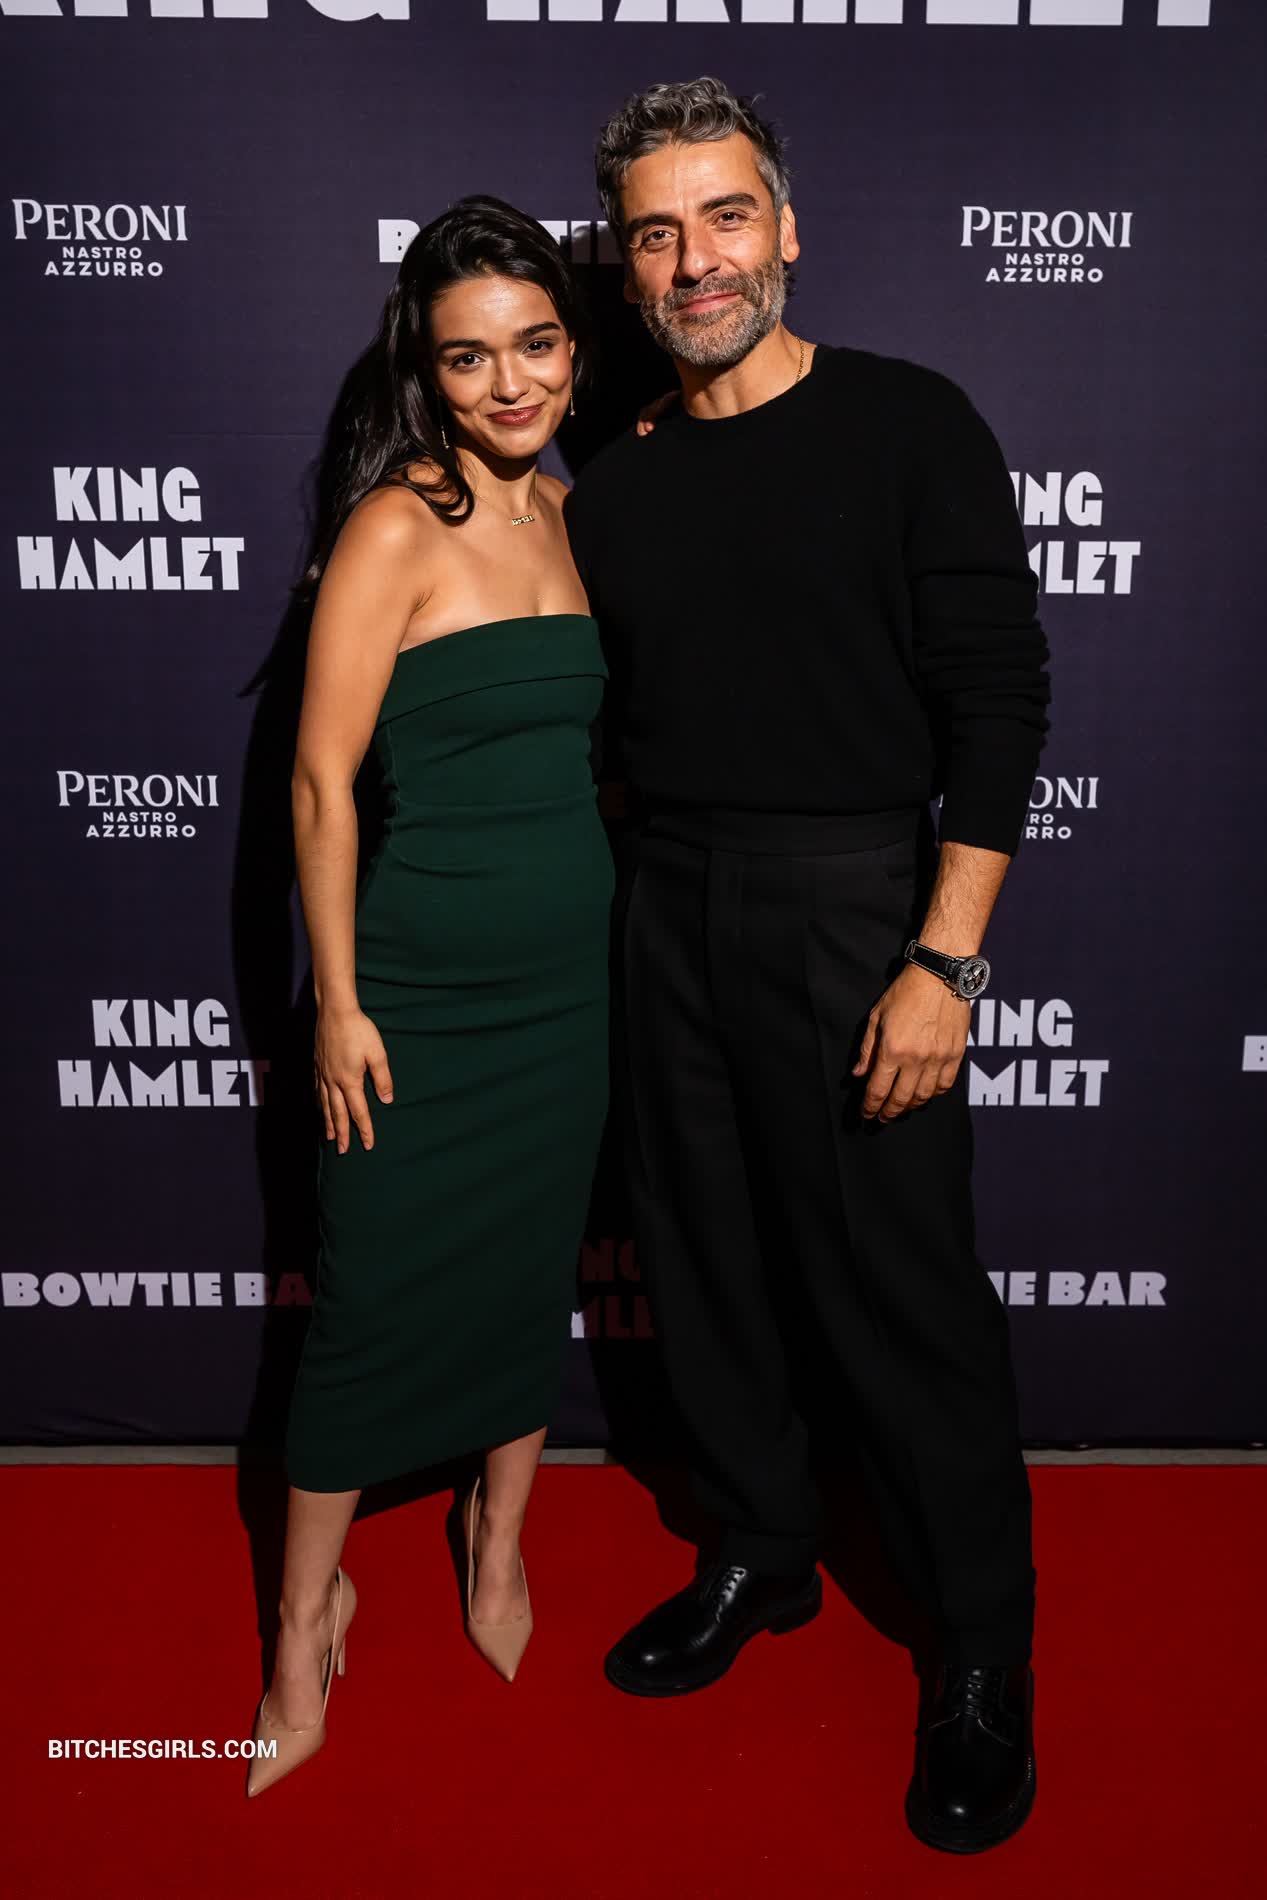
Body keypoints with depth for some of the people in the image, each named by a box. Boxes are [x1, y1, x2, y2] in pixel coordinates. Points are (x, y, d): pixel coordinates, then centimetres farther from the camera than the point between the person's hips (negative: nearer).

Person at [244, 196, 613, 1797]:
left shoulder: (571, 514, 7)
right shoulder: (395, 529, -11)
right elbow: (322, 777, -11)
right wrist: (340, 1003, -12)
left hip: (571, 976, 6)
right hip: (422, 986, -5)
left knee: (537, 1265, 17)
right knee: (376, 1299, 5)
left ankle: (499, 1537, 41)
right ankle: (308, 1614, 28)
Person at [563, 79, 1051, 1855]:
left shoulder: (910, 426, -4)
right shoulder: (616, 485, 10)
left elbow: (999, 701, -9)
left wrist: (943, 962, -16)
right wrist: (619, 929, 10)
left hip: (849, 908, -5)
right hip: (668, 912, 6)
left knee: (901, 1285, 0)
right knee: (707, 1256, 13)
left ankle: (984, 1651, 21)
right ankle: (763, 1555, 36)